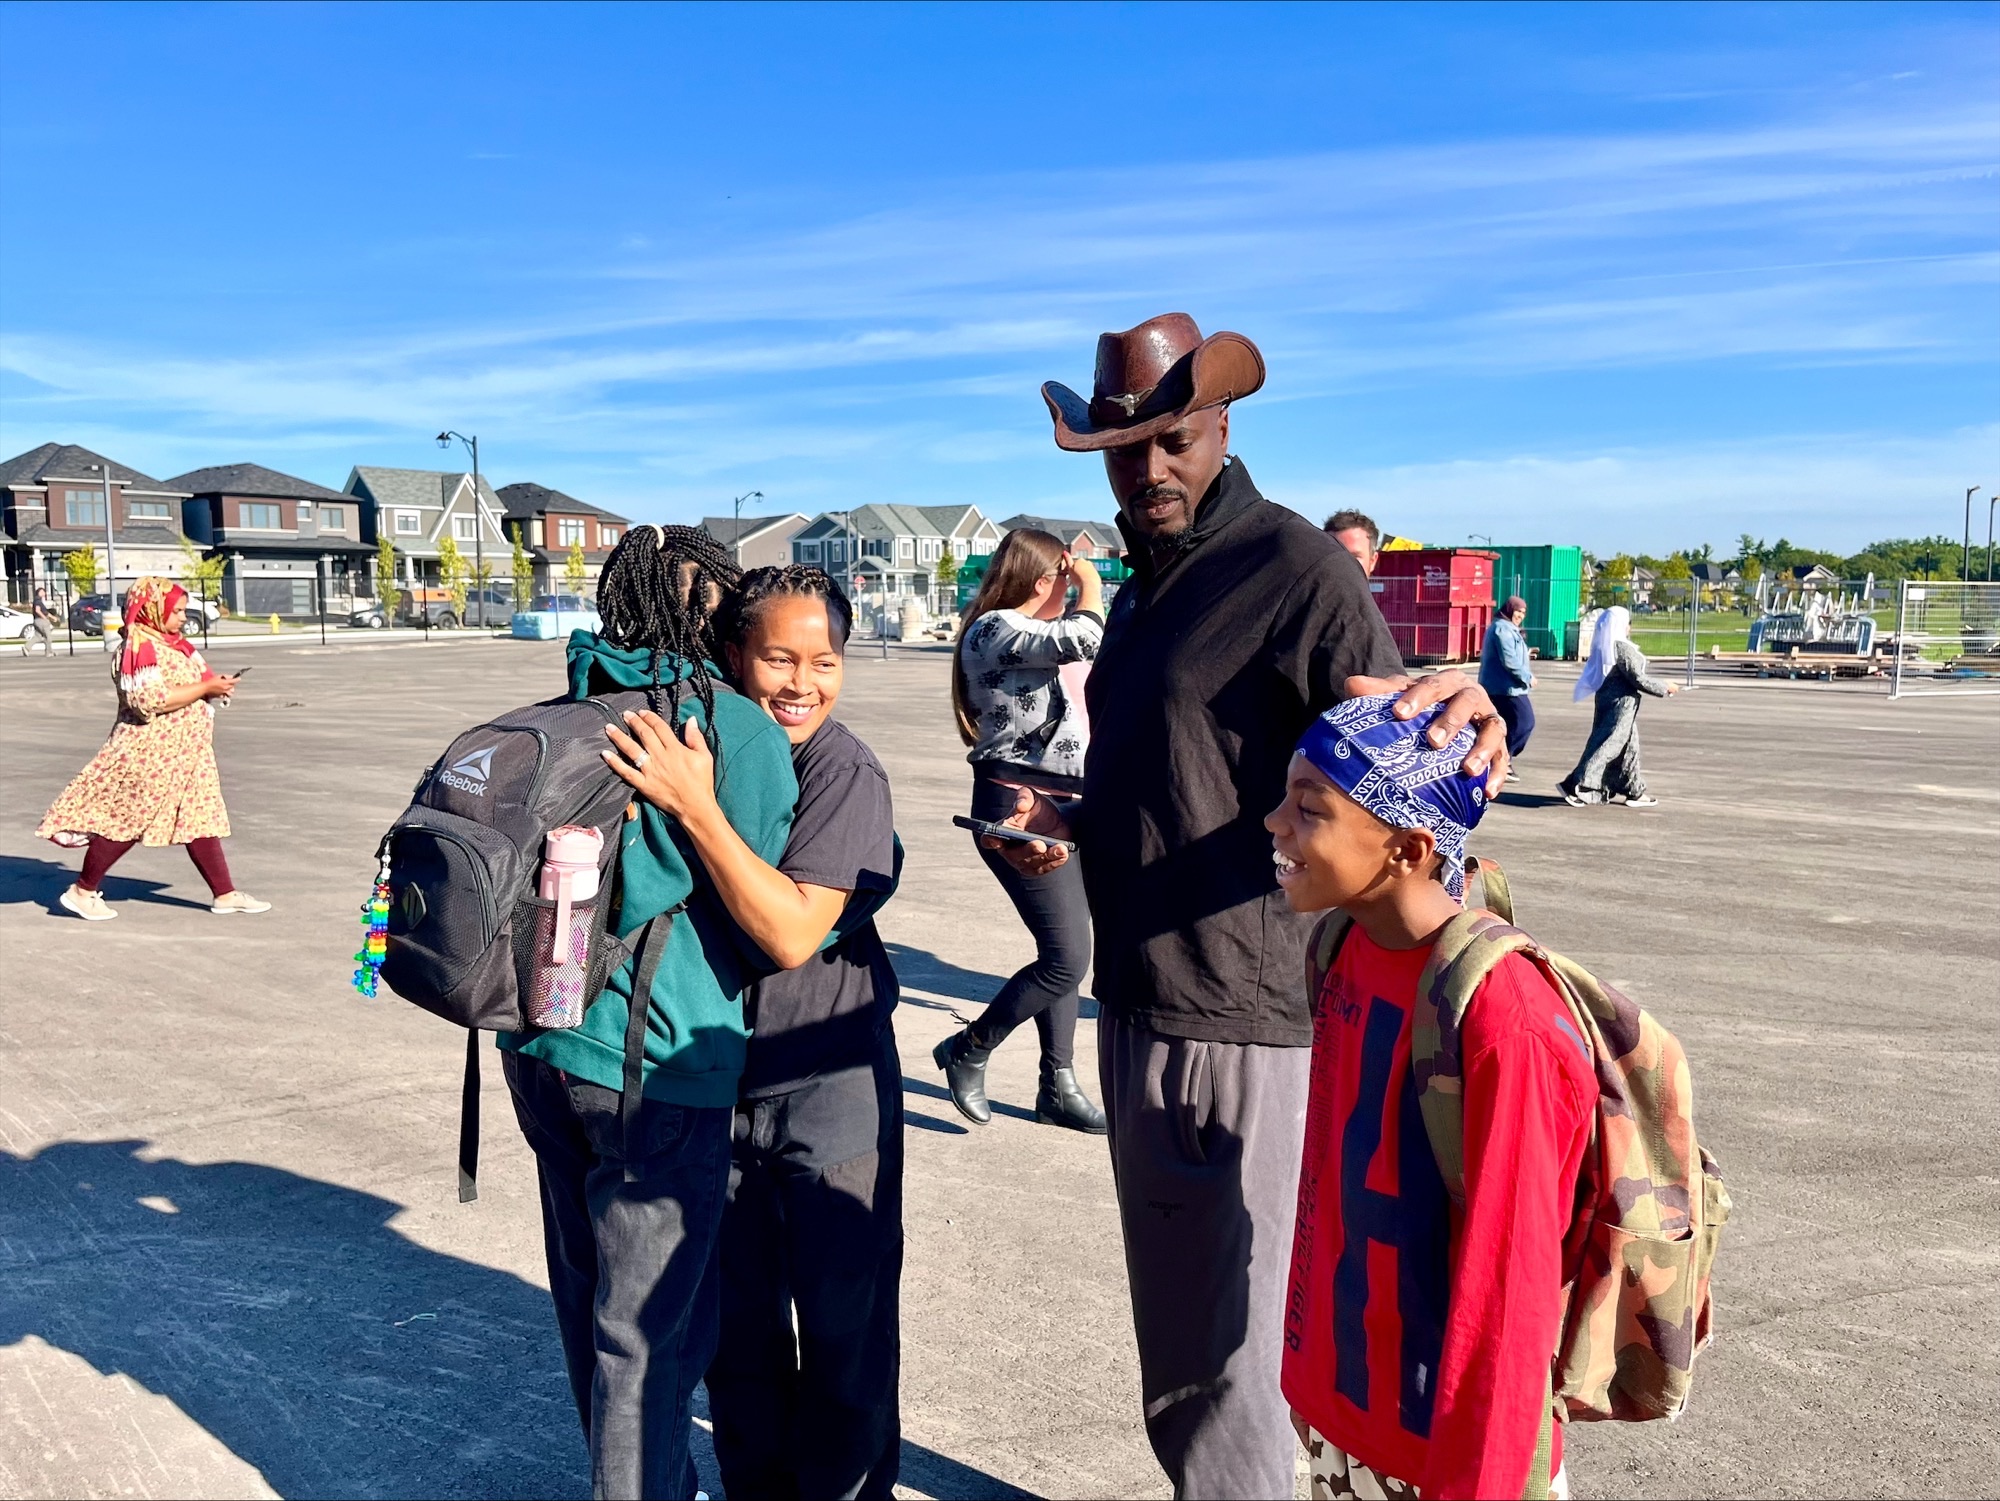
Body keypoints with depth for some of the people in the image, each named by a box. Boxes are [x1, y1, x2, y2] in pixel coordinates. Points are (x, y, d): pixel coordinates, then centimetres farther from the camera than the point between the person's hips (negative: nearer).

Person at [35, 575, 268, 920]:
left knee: (201, 817, 7)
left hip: (186, 752, 9)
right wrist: (205, 688, -22)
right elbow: (149, 700, -26)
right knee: (126, 821, 0)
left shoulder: (174, 644, 14)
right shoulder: (139, 648, -15)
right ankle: (82, 892, 14)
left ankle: (225, 894, 9)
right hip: (149, 752, -9)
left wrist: (216, 686, 3)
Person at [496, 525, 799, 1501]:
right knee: (648, 1328, 6)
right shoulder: (742, 731, -12)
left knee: (589, 1303, 22)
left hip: (540, 1041, 8)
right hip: (655, 1060, -7)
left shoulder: (567, 711, 7)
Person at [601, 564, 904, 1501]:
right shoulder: (700, 747, -1)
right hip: (719, 1087, 5)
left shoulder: (845, 772, -16)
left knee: (843, 1331, 9)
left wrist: (695, 806, -30)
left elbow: (793, 932, -26)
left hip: (831, 1096, -5)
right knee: (737, 1324, 20)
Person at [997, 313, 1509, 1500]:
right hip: (1140, 1003, 9)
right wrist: (1072, 825, 8)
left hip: (1237, 1024, -9)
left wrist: (1462, 737, -39)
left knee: (1219, 1358, 2)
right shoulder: (1149, 585, 15)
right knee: (1170, 1327, 23)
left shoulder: (1296, 565, -13)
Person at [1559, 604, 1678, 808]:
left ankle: (1635, 791, 22)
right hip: (1621, 703, -9)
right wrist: (1665, 687, -4)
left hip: (1607, 700, 9)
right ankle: (1575, 785, -11)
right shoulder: (1622, 648, -17)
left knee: (1628, 747, 15)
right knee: (1606, 746, -7)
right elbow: (1638, 679, -16)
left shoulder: (1604, 648, 9)